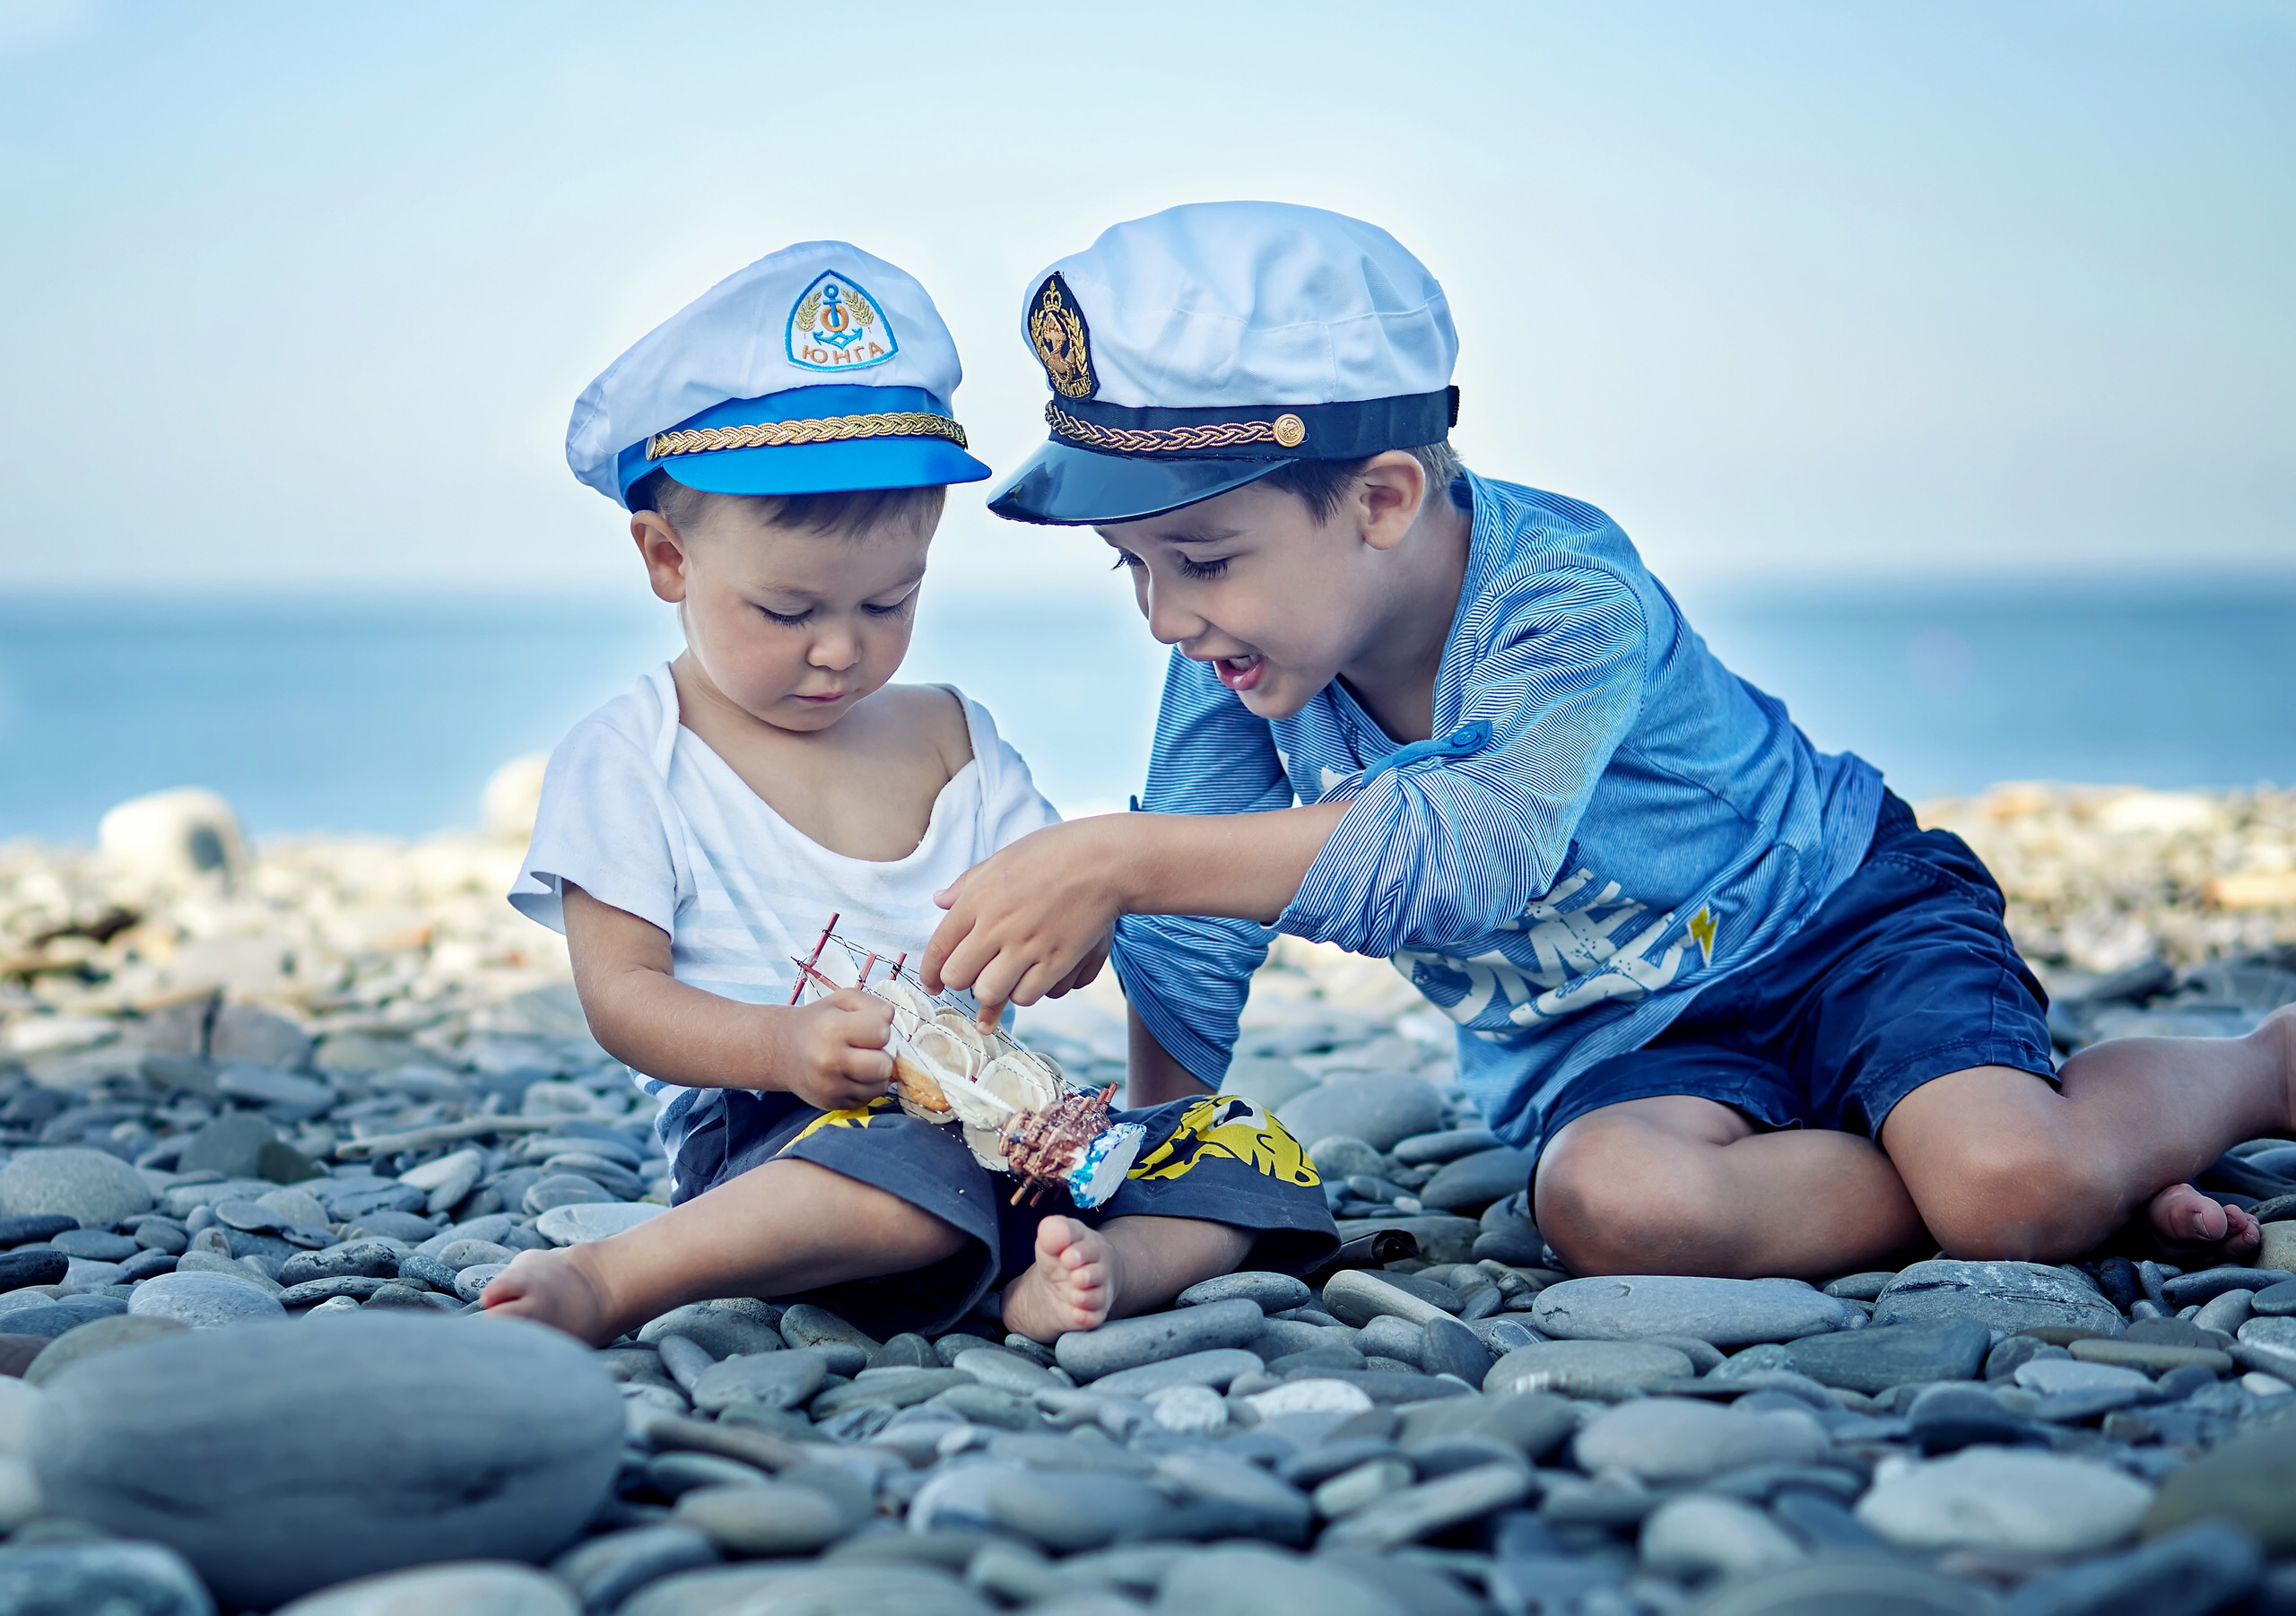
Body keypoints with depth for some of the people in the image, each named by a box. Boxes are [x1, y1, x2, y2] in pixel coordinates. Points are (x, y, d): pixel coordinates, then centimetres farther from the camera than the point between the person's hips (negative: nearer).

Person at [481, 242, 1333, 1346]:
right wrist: (782, 1045, -23)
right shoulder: (629, 761, 3)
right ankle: (608, 1283, -33)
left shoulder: (951, 738, 18)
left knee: (1251, 1156, -10)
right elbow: (620, 995, -4)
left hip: (993, 1119, 6)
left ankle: (1100, 1267, -37)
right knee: (919, 1176, -39)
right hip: (769, 1137, -6)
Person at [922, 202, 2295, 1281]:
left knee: (2010, 1188, -30)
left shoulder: (1571, 601, -29)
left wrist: (1115, 861, -48)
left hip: (1837, 922, -4)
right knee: (1610, 1203, -32)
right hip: (1595, 1042, 5)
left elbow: (1467, 855, -45)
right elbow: (1190, 939, 0)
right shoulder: (1239, 657, -10)